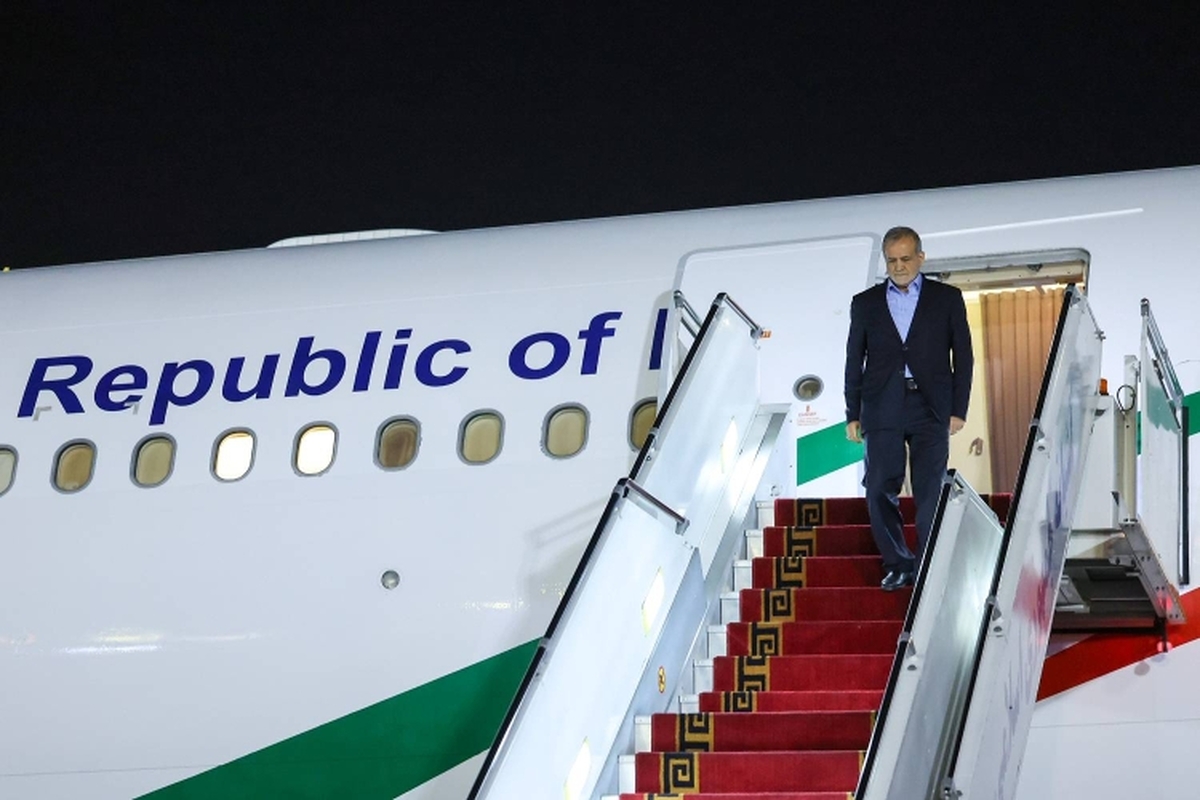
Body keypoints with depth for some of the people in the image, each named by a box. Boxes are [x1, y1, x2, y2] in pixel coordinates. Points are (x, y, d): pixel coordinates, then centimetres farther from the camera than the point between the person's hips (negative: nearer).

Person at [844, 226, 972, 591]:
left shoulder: (947, 299, 7)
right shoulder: (865, 303, 10)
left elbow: (963, 356, 6)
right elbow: (854, 362, 11)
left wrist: (958, 410, -1)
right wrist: (853, 415, 7)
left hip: (930, 409, -2)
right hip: (882, 410, 2)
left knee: (929, 492, -3)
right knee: (880, 491, -1)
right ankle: (897, 563, 12)